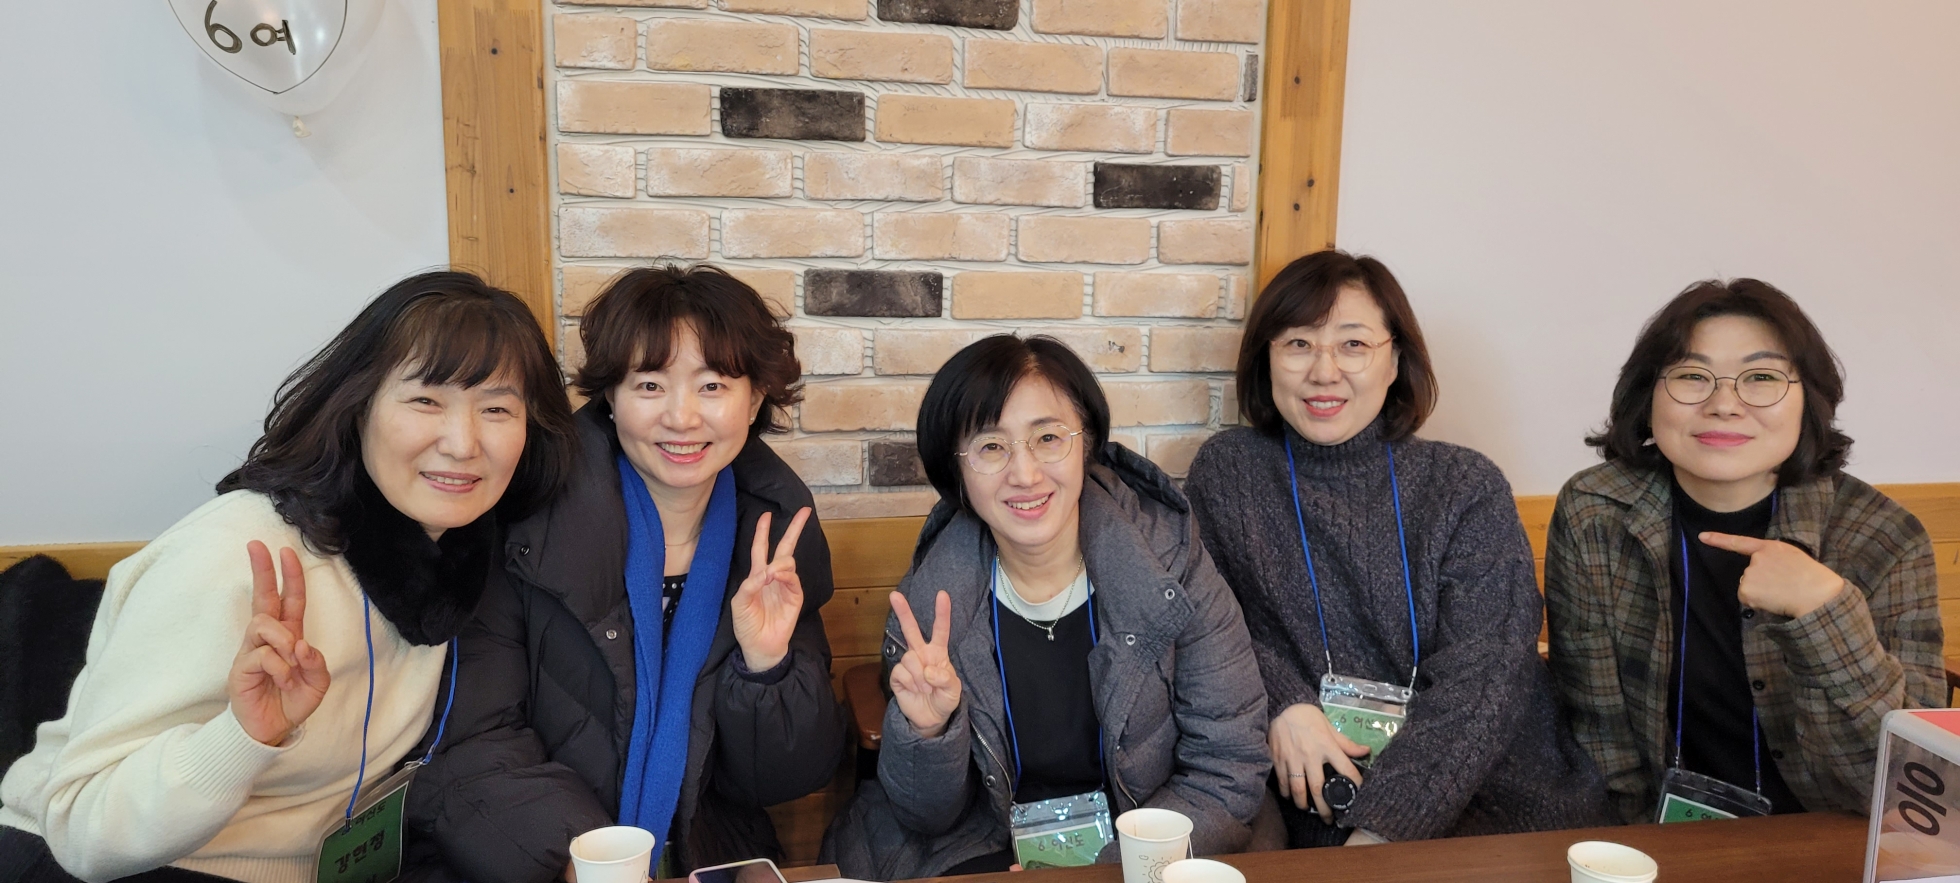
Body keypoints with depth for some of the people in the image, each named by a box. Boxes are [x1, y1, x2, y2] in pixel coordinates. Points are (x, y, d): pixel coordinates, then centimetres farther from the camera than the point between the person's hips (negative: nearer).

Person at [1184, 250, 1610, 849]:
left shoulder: (1468, 488, 1)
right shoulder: (1225, 471, 4)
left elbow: (1479, 681, -8)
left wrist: (1383, 829, -20)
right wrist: (1280, 703, -12)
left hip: (1475, 795, 0)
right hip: (1307, 803, 1)